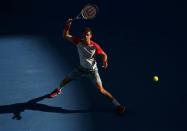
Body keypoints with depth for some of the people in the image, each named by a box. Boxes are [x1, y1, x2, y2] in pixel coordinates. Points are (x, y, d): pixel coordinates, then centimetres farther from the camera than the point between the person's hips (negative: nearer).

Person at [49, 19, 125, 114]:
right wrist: (67, 25, -29)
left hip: (92, 70, -4)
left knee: (101, 90, -15)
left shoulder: (95, 46, -24)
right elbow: (65, 35, -12)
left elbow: (104, 55, -10)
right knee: (65, 81, 16)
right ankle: (58, 90, 53)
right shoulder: (78, 41, -16)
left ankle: (117, 105, -4)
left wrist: (105, 62, -32)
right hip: (81, 68, 4)